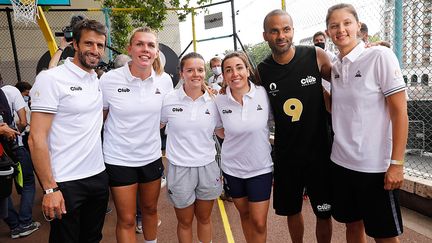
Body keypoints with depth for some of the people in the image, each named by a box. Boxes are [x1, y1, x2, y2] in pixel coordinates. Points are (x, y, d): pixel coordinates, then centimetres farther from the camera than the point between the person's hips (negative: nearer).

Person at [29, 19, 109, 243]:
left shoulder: (99, 81, 7)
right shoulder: (51, 78, -12)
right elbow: (36, 139, -15)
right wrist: (50, 188, -16)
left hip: (98, 176, 6)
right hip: (66, 183, -6)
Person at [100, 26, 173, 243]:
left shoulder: (165, 80, -5)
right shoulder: (109, 80, -14)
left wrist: (148, 128, 6)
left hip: (152, 157, 3)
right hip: (119, 159, -3)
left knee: (150, 209, 22)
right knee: (126, 219, 7)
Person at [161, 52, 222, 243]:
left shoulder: (213, 101, -2)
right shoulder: (169, 100, -8)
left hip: (207, 167, 2)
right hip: (179, 169, -2)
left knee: (204, 218, 21)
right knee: (185, 222, 16)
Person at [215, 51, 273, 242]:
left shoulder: (264, 94, -13)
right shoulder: (219, 101, -9)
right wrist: (234, 137, -2)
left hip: (261, 168, -1)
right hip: (232, 168, 2)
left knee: (259, 223, 5)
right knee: (244, 214, 20)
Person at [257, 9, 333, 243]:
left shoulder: (315, 56, -9)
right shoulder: (262, 71, -4)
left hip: (318, 151, -1)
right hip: (285, 154, 2)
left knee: (323, 213, 11)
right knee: (291, 210, 17)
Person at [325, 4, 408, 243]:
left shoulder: (380, 56, -10)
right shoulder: (334, 67, 7)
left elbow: (400, 111, -12)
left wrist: (396, 163, -14)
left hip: (375, 166, -5)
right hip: (341, 162, 5)